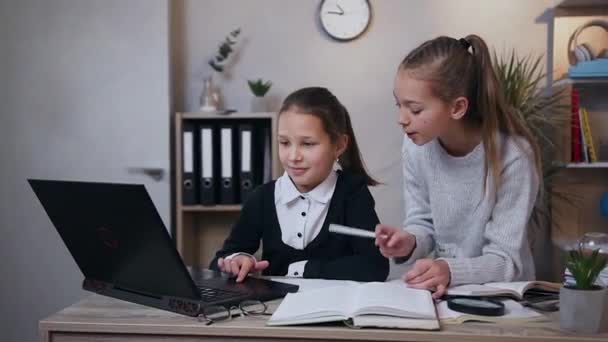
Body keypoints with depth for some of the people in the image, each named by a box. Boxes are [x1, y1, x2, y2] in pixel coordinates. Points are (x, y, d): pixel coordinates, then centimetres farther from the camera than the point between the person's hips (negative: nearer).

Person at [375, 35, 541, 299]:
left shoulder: (513, 156, -20)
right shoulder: (416, 145, -7)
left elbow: (505, 261, -17)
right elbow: (422, 223, 3)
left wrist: (451, 270, -34)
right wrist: (410, 243, -19)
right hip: (440, 288, 4)